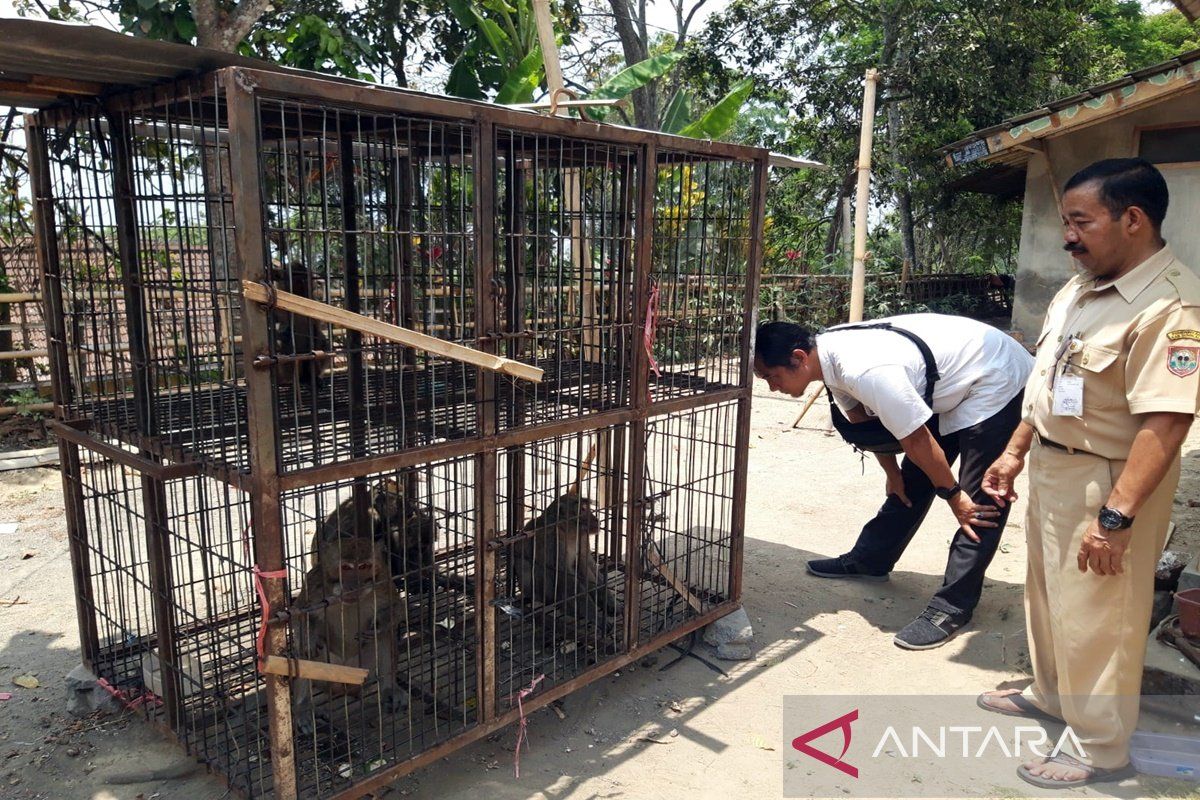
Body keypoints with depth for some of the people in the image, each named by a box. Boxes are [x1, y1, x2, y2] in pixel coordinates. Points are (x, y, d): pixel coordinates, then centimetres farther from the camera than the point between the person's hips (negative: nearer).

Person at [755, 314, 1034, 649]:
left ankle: (953, 607, -1)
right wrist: (892, 474, 12)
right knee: (909, 484, 15)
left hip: (996, 380, -9)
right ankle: (869, 560, 28)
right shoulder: (831, 353, -10)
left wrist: (954, 495, -14)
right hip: (950, 383, 9)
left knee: (979, 502, -9)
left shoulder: (866, 371, -38)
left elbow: (917, 440, -27)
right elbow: (863, 420, 5)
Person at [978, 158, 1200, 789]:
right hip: (1051, 469, 9)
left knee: (1095, 618, 4)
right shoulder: (1078, 291, 7)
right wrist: (1015, 453, 16)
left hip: (1108, 482, -9)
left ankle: (1102, 751, 24)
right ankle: (1050, 693, 45)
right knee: (1046, 594, 23)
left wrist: (1116, 516, -31)